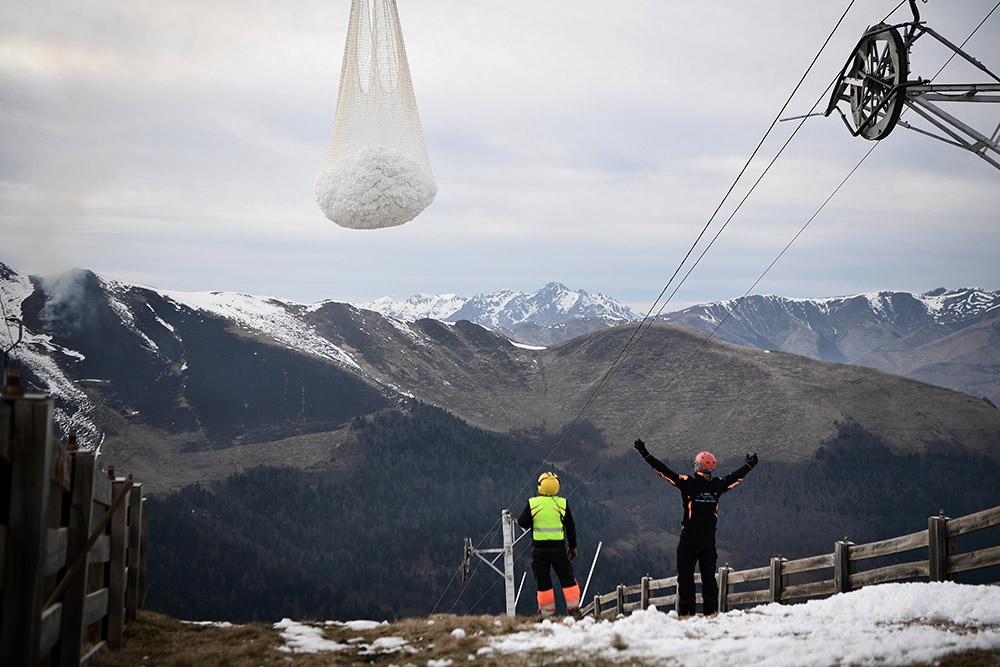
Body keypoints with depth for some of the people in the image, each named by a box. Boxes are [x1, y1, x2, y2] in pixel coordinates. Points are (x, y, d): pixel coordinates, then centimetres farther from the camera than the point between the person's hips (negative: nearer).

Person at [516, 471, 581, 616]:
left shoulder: (532, 504, -8)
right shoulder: (562, 504, -3)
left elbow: (522, 522, -4)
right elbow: (571, 527, 4)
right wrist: (573, 546, 15)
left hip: (539, 549, 0)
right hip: (558, 547, 0)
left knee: (543, 580, 8)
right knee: (567, 578, 10)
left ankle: (547, 613, 9)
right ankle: (574, 609, 6)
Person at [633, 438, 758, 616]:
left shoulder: (689, 484, -12)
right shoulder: (718, 485, -2)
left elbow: (665, 471, -12)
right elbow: (735, 476, 16)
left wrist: (646, 455, -7)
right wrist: (749, 465, 35)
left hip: (689, 540, -3)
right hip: (709, 540, 3)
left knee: (685, 577, 2)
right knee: (709, 577, 11)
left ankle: (686, 614, 0)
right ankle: (711, 614, 11)